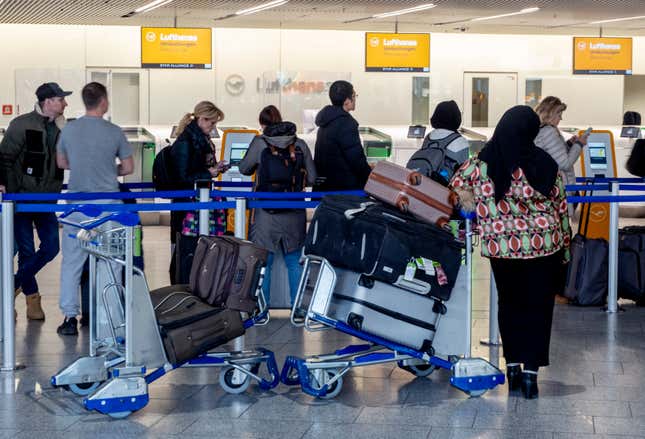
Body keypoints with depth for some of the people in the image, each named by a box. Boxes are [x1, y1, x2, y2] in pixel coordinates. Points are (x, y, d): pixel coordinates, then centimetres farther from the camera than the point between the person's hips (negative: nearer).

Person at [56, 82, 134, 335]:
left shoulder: (69, 130, 1)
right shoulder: (114, 132, -5)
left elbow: (61, 162, 15)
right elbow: (128, 168, 3)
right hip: (108, 205, -1)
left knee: (72, 262, 5)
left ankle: (70, 317, 2)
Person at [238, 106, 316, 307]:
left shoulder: (259, 143, -6)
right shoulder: (300, 144, -1)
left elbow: (244, 169, 6)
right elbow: (312, 178, 2)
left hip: (266, 214, -2)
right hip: (294, 215, 2)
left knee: (263, 262, 9)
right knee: (294, 262, 13)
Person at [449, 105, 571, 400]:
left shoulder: (481, 164, -8)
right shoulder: (545, 164, -7)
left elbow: (458, 188, 0)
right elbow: (561, 207, 0)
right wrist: (565, 244, 11)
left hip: (501, 246, 1)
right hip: (545, 244, -1)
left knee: (509, 303, 17)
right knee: (538, 306, 8)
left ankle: (513, 366, 20)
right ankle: (531, 371, 5)